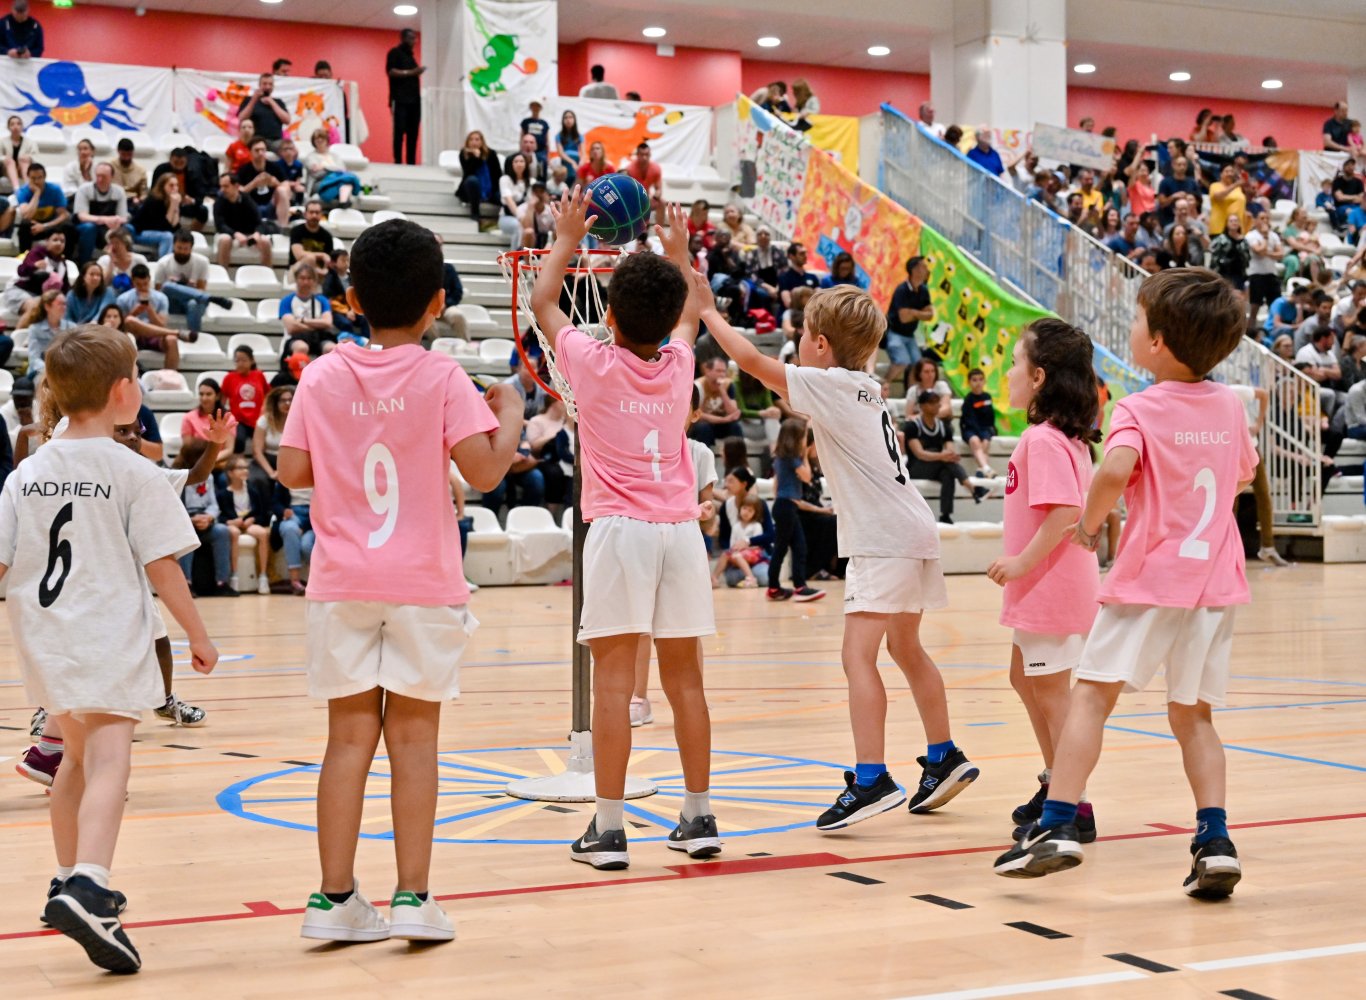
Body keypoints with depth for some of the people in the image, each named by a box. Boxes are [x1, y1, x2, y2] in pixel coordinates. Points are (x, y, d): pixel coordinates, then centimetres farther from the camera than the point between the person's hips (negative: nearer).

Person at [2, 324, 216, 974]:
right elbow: (161, 566, -9)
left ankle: (68, 881, 36)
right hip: (108, 641, -6)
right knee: (108, 761, -14)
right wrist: (197, 635, 1)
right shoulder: (134, 474, -8)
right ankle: (87, 888, -34)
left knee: (77, 755, 24)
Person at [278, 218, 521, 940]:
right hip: (423, 583, -2)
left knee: (349, 735, 6)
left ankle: (335, 899, 8)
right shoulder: (441, 377, -7)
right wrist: (511, 416, 5)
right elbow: (485, 470, -12)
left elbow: (292, 471, 2)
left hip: (342, 583, 2)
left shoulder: (323, 376, 1)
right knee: (413, 737, 4)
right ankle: (412, 899, 4)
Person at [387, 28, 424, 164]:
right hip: (400, 100, -7)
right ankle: (398, 163, -9)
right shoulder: (394, 52, -1)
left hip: (414, 99, 7)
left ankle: (411, 164, 3)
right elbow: (390, 71, -14)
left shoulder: (410, 54, 22)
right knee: (399, 132, -9)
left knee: (413, 133, 3)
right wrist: (411, 72, -19)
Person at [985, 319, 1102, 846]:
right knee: (1026, 678, 23)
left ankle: (1074, 807, 4)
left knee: (1051, 692, -3)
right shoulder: (1067, 437, 11)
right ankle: (1055, 783, 34)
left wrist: (1022, 562, -23)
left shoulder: (1043, 439, -21)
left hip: (1051, 585, -11)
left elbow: (1065, 511, -29)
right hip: (1046, 584, 11)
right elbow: (1081, 504, 16)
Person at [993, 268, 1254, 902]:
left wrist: (1090, 523, -12)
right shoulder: (1229, 406, 9)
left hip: (1149, 578, -5)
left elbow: (1116, 469, -29)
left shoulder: (1138, 411, -9)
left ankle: (1057, 824, -11)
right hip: (1217, 580, 5)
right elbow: (1245, 473, 27)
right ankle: (1214, 839, 1)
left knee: (1093, 692, -2)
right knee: (1192, 714, 12)